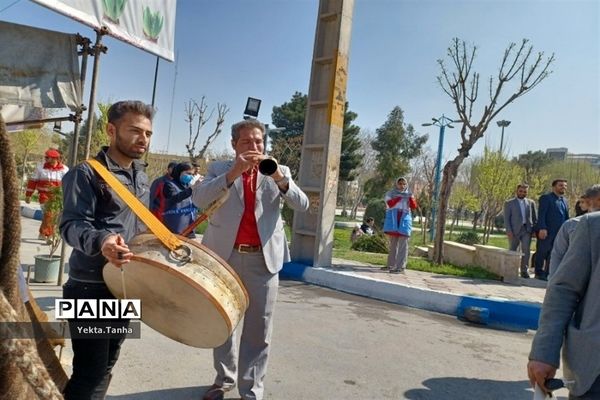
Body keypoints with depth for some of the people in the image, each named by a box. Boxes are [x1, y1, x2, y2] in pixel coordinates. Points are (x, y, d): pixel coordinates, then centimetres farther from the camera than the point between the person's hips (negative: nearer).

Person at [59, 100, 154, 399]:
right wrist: (100, 241, -42)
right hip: (91, 289, -7)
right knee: (90, 375, -4)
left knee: (106, 367, 19)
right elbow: (71, 224, -23)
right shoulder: (87, 173, -12)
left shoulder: (142, 177, 12)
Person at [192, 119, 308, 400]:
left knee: (258, 329, 5)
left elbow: (302, 205, -6)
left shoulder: (278, 172, 6)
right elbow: (199, 199, -14)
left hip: (263, 258, 0)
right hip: (225, 255, 1)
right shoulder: (219, 169, 3)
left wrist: (279, 178, -23)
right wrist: (234, 172, -24)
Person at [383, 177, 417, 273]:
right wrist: (399, 197, -22)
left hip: (404, 221, -1)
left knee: (402, 245, -9)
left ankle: (400, 267, -10)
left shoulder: (408, 195, 7)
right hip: (393, 221, 1)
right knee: (393, 244, 13)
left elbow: (414, 206, -7)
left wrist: (411, 197, -23)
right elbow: (390, 204, -13)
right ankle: (391, 264, 25)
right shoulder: (390, 193, 5)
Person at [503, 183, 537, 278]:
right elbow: (506, 219, -2)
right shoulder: (509, 203, 3)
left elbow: (534, 217, 14)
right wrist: (509, 231, -11)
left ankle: (524, 271, -1)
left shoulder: (531, 202, 12)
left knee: (526, 250, -7)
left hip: (527, 230, 2)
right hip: (514, 230, -2)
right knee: (512, 251, 5)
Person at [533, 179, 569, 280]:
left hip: (560, 233, 7)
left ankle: (548, 274, 14)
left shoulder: (564, 201, 19)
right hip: (546, 232, -7)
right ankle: (539, 273, 13)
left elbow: (566, 217, 19)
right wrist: (542, 228, -21)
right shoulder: (546, 198, -3)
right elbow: (541, 214, -12)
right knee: (542, 252, 2)